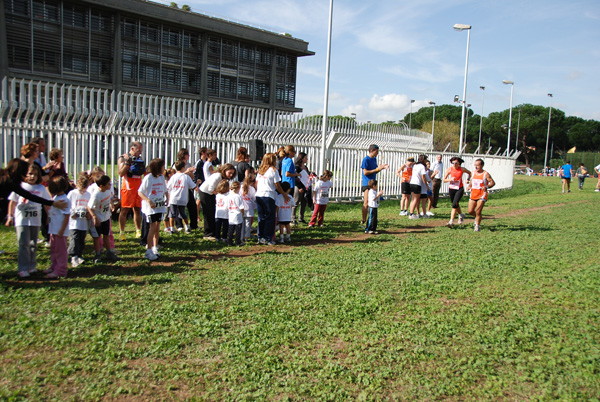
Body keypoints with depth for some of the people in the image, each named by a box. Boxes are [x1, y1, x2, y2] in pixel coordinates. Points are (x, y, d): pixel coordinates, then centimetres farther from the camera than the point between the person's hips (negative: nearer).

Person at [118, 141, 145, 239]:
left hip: (138, 188, 5)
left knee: (138, 210, 7)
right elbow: (121, 173, -15)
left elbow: (144, 173, 21)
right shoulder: (123, 158, -3)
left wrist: (142, 167, 3)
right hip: (128, 188, -5)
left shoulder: (139, 159, 14)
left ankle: (138, 231, 13)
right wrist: (127, 161, -21)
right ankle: (122, 232, 3)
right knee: (124, 210, -2)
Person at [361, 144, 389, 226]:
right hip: (367, 184, -8)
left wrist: (382, 168, 3)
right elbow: (365, 172, -18)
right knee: (366, 203, -8)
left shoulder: (374, 159, 14)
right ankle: (363, 221, -3)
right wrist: (377, 169, -17)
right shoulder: (366, 159, -11)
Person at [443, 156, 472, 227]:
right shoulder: (449, 169, -3)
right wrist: (450, 179, -20)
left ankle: (451, 221, -19)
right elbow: (444, 180, -1)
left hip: (460, 189, -3)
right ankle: (461, 215, 48)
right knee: (455, 204, 17)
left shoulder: (462, 169, -4)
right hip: (451, 189, 3)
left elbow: (470, 173, 16)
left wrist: (468, 179, -2)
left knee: (454, 204, -18)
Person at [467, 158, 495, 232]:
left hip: (482, 195, -5)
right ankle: (477, 218, 34)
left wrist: (486, 186, -24)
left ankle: (477, 226, 6)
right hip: (473, 194, 5)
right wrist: (469, 186, 1)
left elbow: (493, 183, -5)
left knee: (478, 211, -9)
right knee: (470, 211, 2)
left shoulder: (485, 174, -7)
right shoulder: (473, 173, 9)